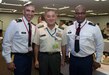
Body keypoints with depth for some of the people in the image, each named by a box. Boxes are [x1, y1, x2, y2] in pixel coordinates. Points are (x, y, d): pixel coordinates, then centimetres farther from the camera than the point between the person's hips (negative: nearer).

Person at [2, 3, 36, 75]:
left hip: (29, 56, 6)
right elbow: (6, 43, -14)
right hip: (18, 57, -6)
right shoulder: (15, 23, -16)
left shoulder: (33, 26, 2)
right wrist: (9, 61, -13)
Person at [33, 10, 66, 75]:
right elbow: (37, 46, 3)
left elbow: (63, 46, 5)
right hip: (43, 57, 0)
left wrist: (63, 60, 8)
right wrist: (36, 59, 4)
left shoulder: (61, 32, 0)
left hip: (56, 57, 1)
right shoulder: (39, 31, -2)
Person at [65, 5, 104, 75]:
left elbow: (100, 45, -2)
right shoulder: (69, 28, 1)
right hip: (73, 59, 3)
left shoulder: (94, 27, -10)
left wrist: (97, 60, 2)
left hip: (87, 60, -3)